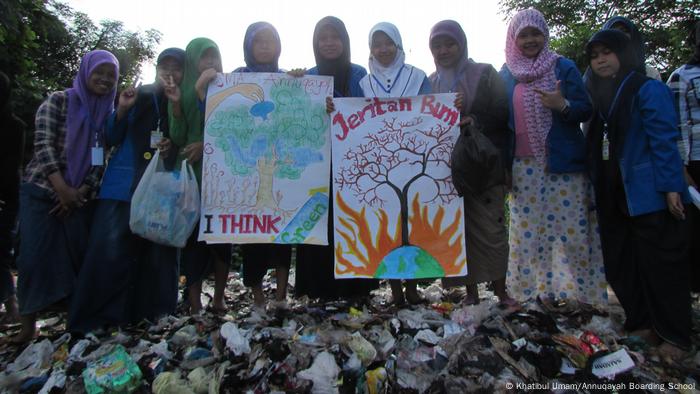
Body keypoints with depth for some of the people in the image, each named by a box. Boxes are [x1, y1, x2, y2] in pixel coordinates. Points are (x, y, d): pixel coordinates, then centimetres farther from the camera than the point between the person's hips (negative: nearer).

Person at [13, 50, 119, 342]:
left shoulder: (108, 113, 8)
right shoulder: (58, 101, -2)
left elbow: (102, 159, 4)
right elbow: (43, 144, -10)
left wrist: (81, 192, -7)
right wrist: (62, 189, -16)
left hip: (79, 196, 3)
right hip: (41, 191, -3)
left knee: (80, 255, 1)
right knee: (34, 256, -4)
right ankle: (28, 321, 10)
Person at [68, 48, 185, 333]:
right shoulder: (139, 96, 14)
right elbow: (111, 139, 13)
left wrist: (178, 106, -10)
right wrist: (122, 109, -3)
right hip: (123, 185, 0)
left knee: (157, 253, -4)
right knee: (109, 250, -8)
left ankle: (154, 316, 6)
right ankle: (95, 321, -2)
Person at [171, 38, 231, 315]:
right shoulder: (182, 92, 9)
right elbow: (177, 138, -3)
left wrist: (207, 144, -12)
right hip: (191, 172, 0)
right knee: (193, 232, -5)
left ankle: (219, 298, 7)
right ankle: (194, 302, 0)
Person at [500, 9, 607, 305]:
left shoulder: (563, 68, 5)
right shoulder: (505, 76, 10)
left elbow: (586, 111, 2)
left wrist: (563, 105, -19)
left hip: (563, 164, -1)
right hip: (523, 167, 2)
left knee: (571, 229, -2)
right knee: (526, 232, 3)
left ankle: (582, 291, 10)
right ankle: (530, 291, 14)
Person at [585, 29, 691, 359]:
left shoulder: (648, 90, -5)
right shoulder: (600, 96, 16)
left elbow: (664, 141, -12)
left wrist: (670, 186, -18)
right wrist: (598, 191, 14)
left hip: (649, 195, -7)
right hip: (614, 199, 8)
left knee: (660, 264, 0)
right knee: (621, 266, 10)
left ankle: (675, 335, 13)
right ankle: (643, 325, 25)